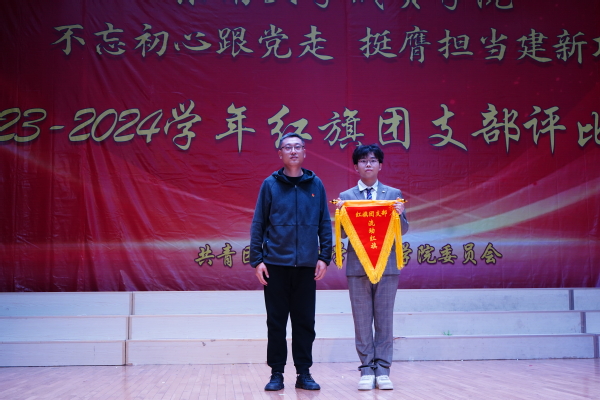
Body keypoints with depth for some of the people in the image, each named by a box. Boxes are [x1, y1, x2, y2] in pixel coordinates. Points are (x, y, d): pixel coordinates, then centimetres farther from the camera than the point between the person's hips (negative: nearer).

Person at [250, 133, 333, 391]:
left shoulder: (316, 184, 6)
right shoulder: (270, 184, 2)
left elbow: (325, 224, 7)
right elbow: (258, 224, 2)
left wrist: (324, 257, -1)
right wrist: (256, 260, -4)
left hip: (306, 265, 1)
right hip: (275, 264, -1)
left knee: (305, 322, 7)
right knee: (276, 322, 5)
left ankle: (304, 373, 17)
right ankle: (276, 373, 15)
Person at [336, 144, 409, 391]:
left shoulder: (393, 194, 8)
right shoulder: (346, 197, 7)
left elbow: (402, 230, 6)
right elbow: (343, 233, 4)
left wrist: (399, 214, -13)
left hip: (387, 264, 0)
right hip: (357, 266, 0)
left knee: (384, 319, 3)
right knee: (362, 321, 3)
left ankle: (383, 370, 9)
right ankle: (367, 370, 10)